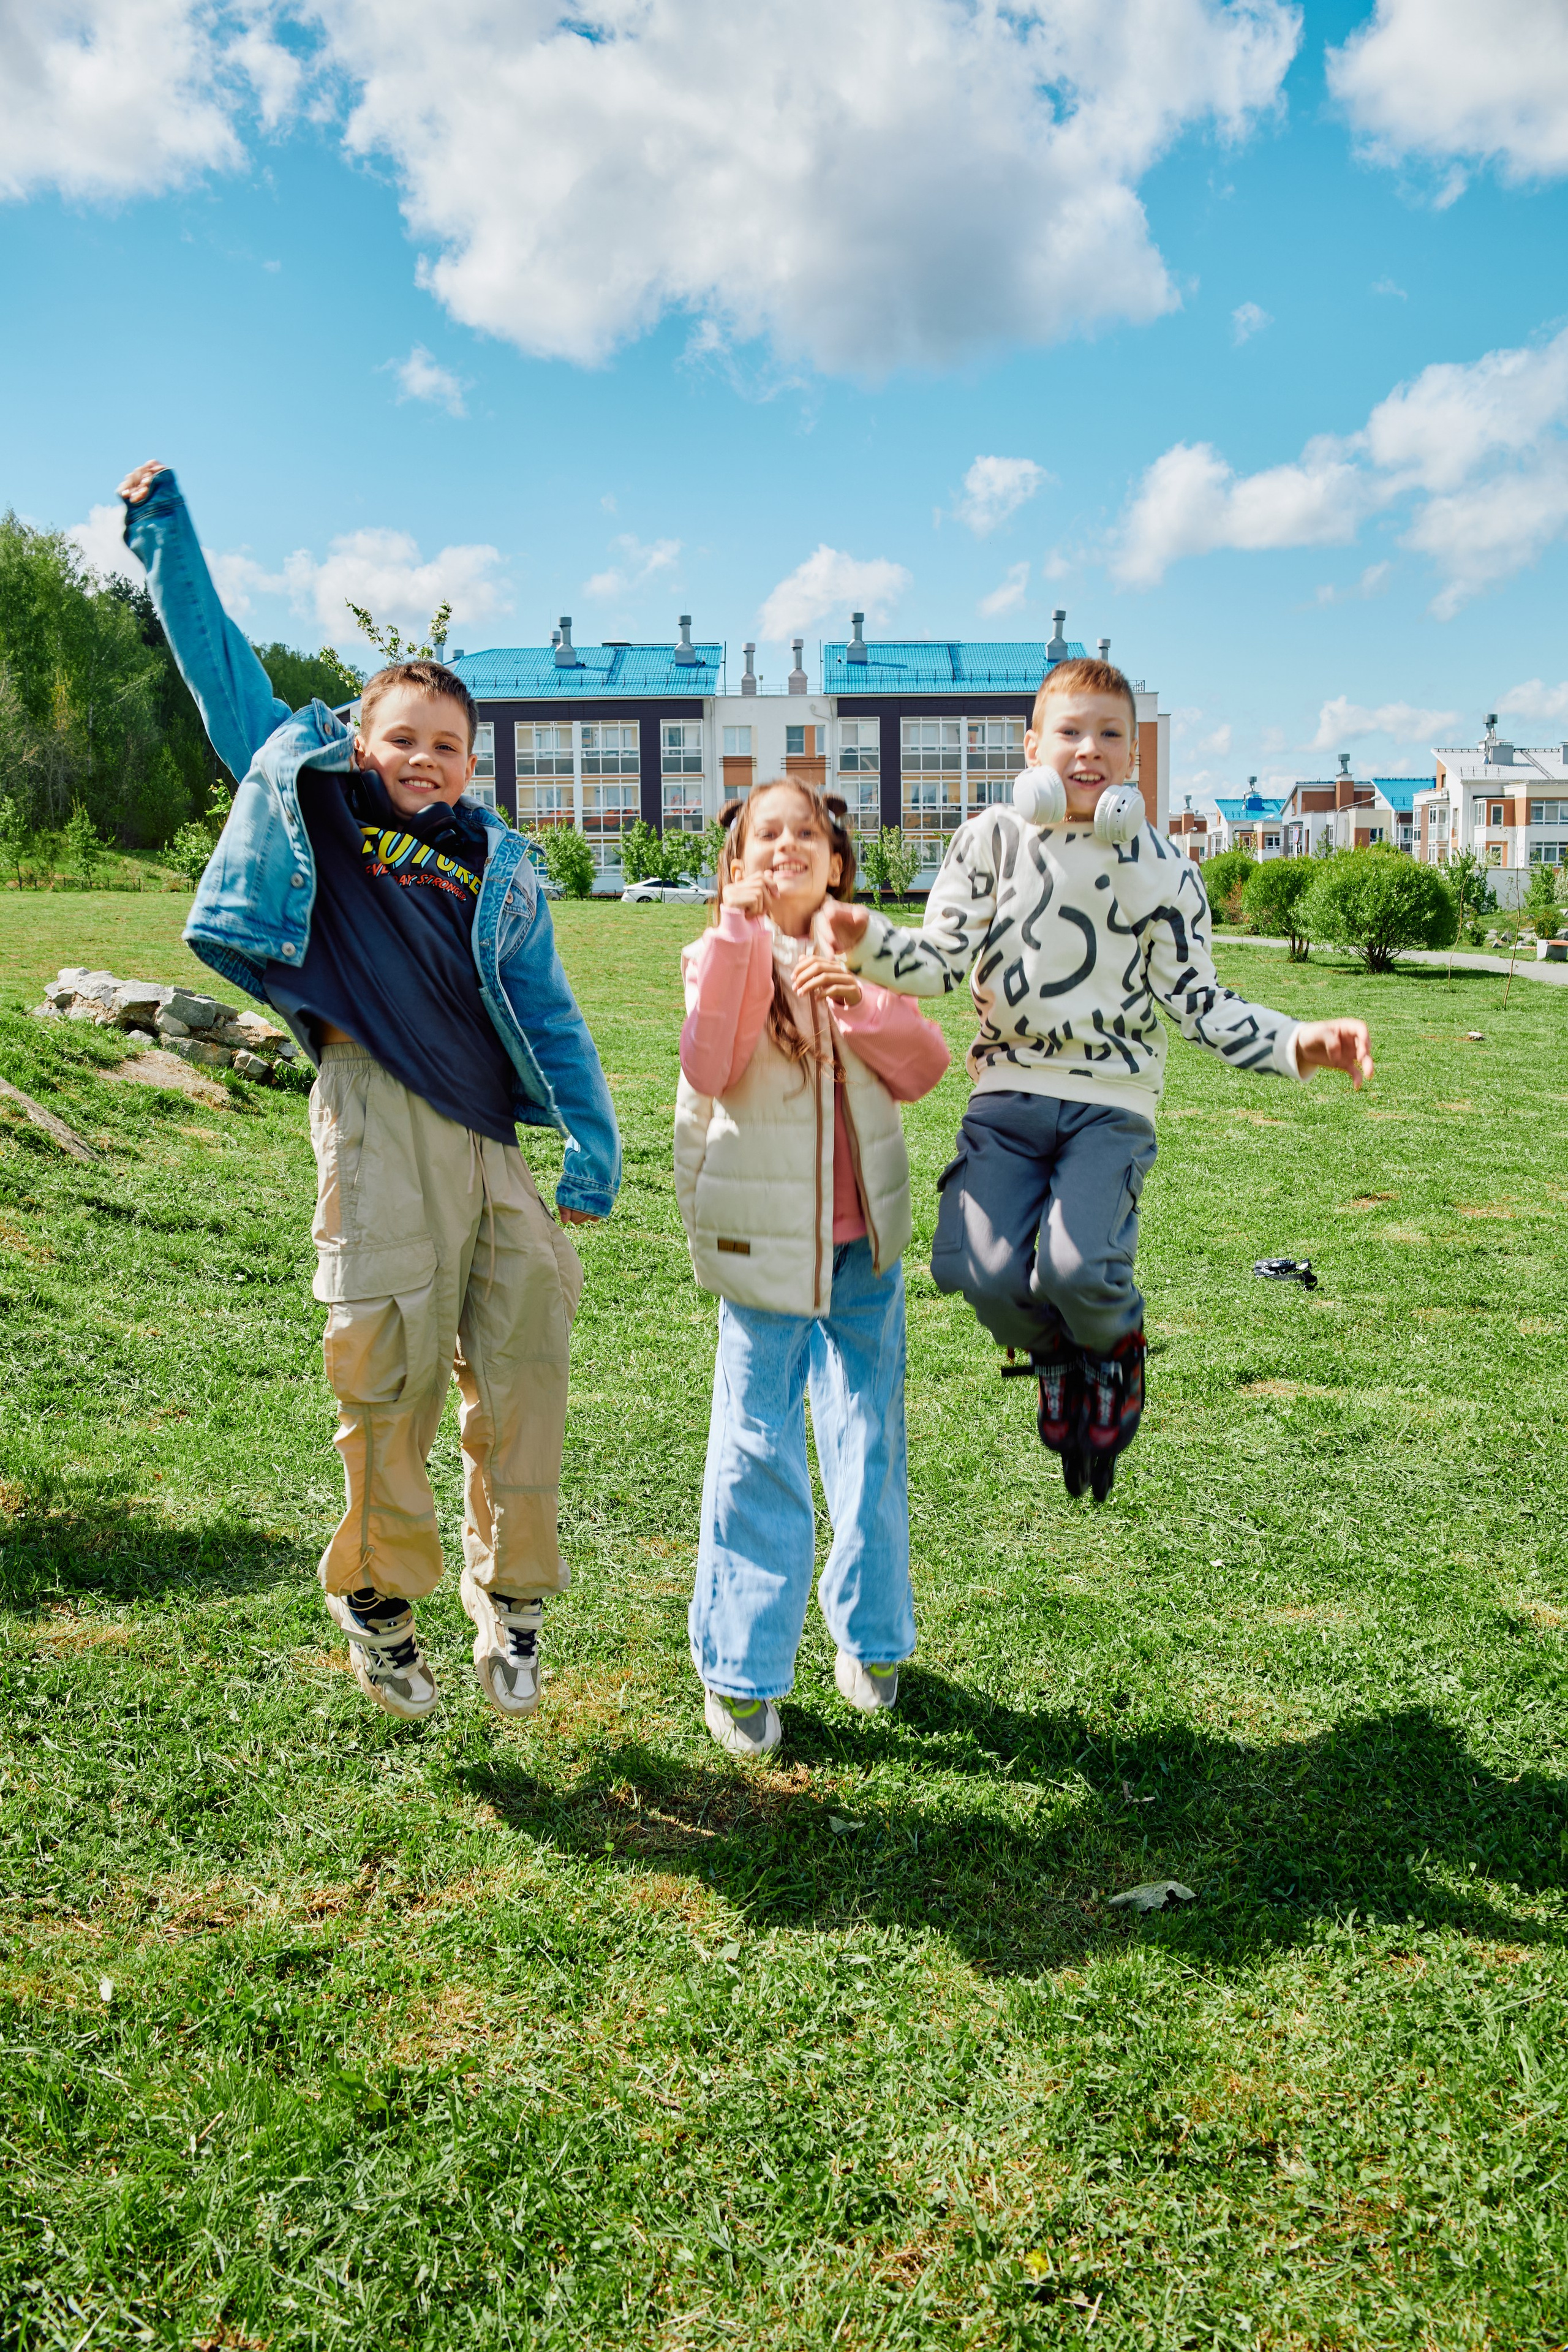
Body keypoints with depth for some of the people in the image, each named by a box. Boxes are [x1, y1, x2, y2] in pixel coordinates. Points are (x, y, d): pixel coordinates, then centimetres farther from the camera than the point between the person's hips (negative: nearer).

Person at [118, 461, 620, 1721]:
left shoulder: (502, 870, 19)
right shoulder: (311, 793, 15)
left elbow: (549, 1012, 14)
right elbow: (219, 662, 20)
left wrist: (594, 1143, 4)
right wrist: (165, 530, 22)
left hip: (486, 1130, 3)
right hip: (376, 1108, -3)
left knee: (524, 1357, -1)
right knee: (391, 1364, -2)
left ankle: (513, 1594, 15)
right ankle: (379, 1595, 18)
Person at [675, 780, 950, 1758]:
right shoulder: (721, 954, -4)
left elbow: (926, 1067, -2)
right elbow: (711, 1070, -24)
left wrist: (861, 1006, -19)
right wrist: (743, 929, -26)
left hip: (865, 1239, 4)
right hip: (765, 1239, -3)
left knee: (871, 1439, 11)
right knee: (759, 1449, 0)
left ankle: (869, 1636, 30)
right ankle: (741, 1670, 13)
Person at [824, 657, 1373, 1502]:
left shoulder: (1160, 868, 5)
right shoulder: (992, 838, 5)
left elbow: (1200, 1004, 5)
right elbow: (939, 962, 1)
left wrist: (1300, 1044, -10)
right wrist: (868, 943, -20)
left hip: (1111, 1104, -1)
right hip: (1008, 1092, 1)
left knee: (1075, 1269, -26)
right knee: (987, 1272, -21)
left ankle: (1116, 1346, 14)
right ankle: (1054, 1358, 18)